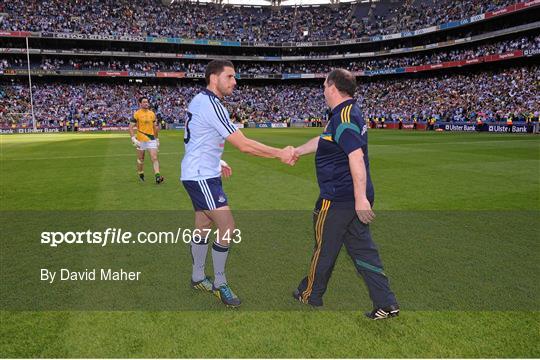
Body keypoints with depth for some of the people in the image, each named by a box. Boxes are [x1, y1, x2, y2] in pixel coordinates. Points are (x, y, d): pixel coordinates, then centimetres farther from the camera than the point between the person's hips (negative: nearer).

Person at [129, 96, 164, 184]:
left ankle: (157, 176, -16)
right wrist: (133, 139, -17)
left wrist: (157, 139, 19)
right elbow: (131, 127, -6)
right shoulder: (137, 114, -4)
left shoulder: (152, 113, 9)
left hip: (151, 139, 2)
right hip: (141, 140, -2)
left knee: (154, 158, -10)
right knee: (140, 159, 11)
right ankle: (140, 174, 31)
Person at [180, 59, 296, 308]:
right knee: (227, 228, -9)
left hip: (198, 173, 10)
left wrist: (216, 162, 22)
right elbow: (244, 145, -23)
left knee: (203, 227, 17)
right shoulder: (211, 106, -20)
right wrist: (280, 154, -16)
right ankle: (220, 284, 6)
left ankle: (198, 278, 30)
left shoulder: (199, 100, 11)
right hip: (202, 177, -10)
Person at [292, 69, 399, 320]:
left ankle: (310, 295, 30)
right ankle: (386, 304, 15)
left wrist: (361, 198, -30)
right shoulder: (350, 112, 14)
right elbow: (321, 141, 26)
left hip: (337, 198, -9)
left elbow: (357, 158, -28)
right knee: (362, 249, 13)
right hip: (355, 198, 9)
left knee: (324, 249, 9)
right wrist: (296, 151, 35)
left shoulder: (344, 117, -18)